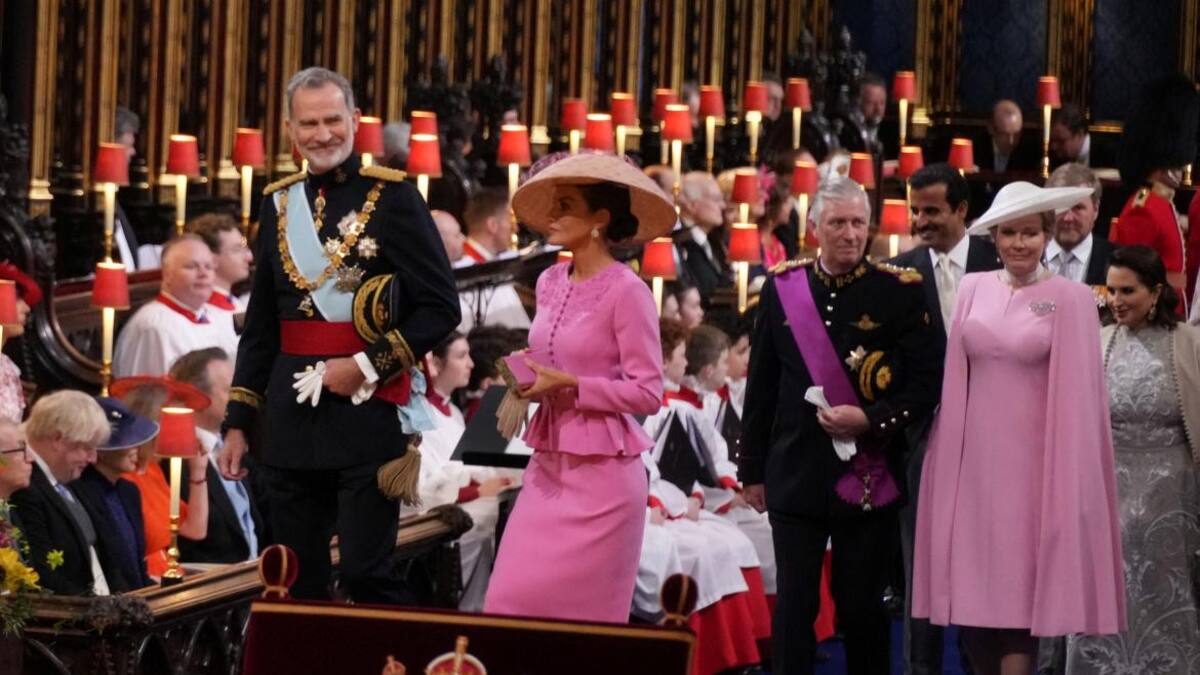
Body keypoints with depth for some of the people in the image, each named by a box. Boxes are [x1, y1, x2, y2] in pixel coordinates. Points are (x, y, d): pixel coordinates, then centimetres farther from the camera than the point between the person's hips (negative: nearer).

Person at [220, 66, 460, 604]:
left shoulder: (392, 197, -3)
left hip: (367, 413, -5)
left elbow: (441, 307, -5)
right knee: (295, 582, 7)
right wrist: (238, 422, 15)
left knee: (366, 575, -9)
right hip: (290, 418, 5)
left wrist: (369, 365, -13)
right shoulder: (280, 204, 12)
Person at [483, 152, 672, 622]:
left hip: (601, 474, -7)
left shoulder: (625, 291, -11)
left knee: (581, 610, -2)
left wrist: (568, 385, -17)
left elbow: (648, 393, -13)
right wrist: (530, 384, 2)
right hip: (548, 468, 7)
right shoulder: (550, 283, 11)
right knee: (510, 600, 2)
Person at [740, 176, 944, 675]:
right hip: (797, 475, 2)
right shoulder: (783, 288, 3)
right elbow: (761, 388, 8)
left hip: (868, 476, -1)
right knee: (794, 605, 1)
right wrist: (753, 469, 9)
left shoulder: (899, 291, -4)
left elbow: (927, 384, -5)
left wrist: (869, 420, -17)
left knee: (862, 604, 7)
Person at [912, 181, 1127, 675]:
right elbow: (955, 378, 8)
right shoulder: (973, 290, 7)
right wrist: (949, 454, 4)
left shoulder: (1070, 298, -4)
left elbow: (1077, 393, -5)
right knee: (973, 581, 5)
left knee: (1020, 585, -4)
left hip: (1033, 461, -4)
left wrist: (1070, 477, -8)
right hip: (974, 457, 4)